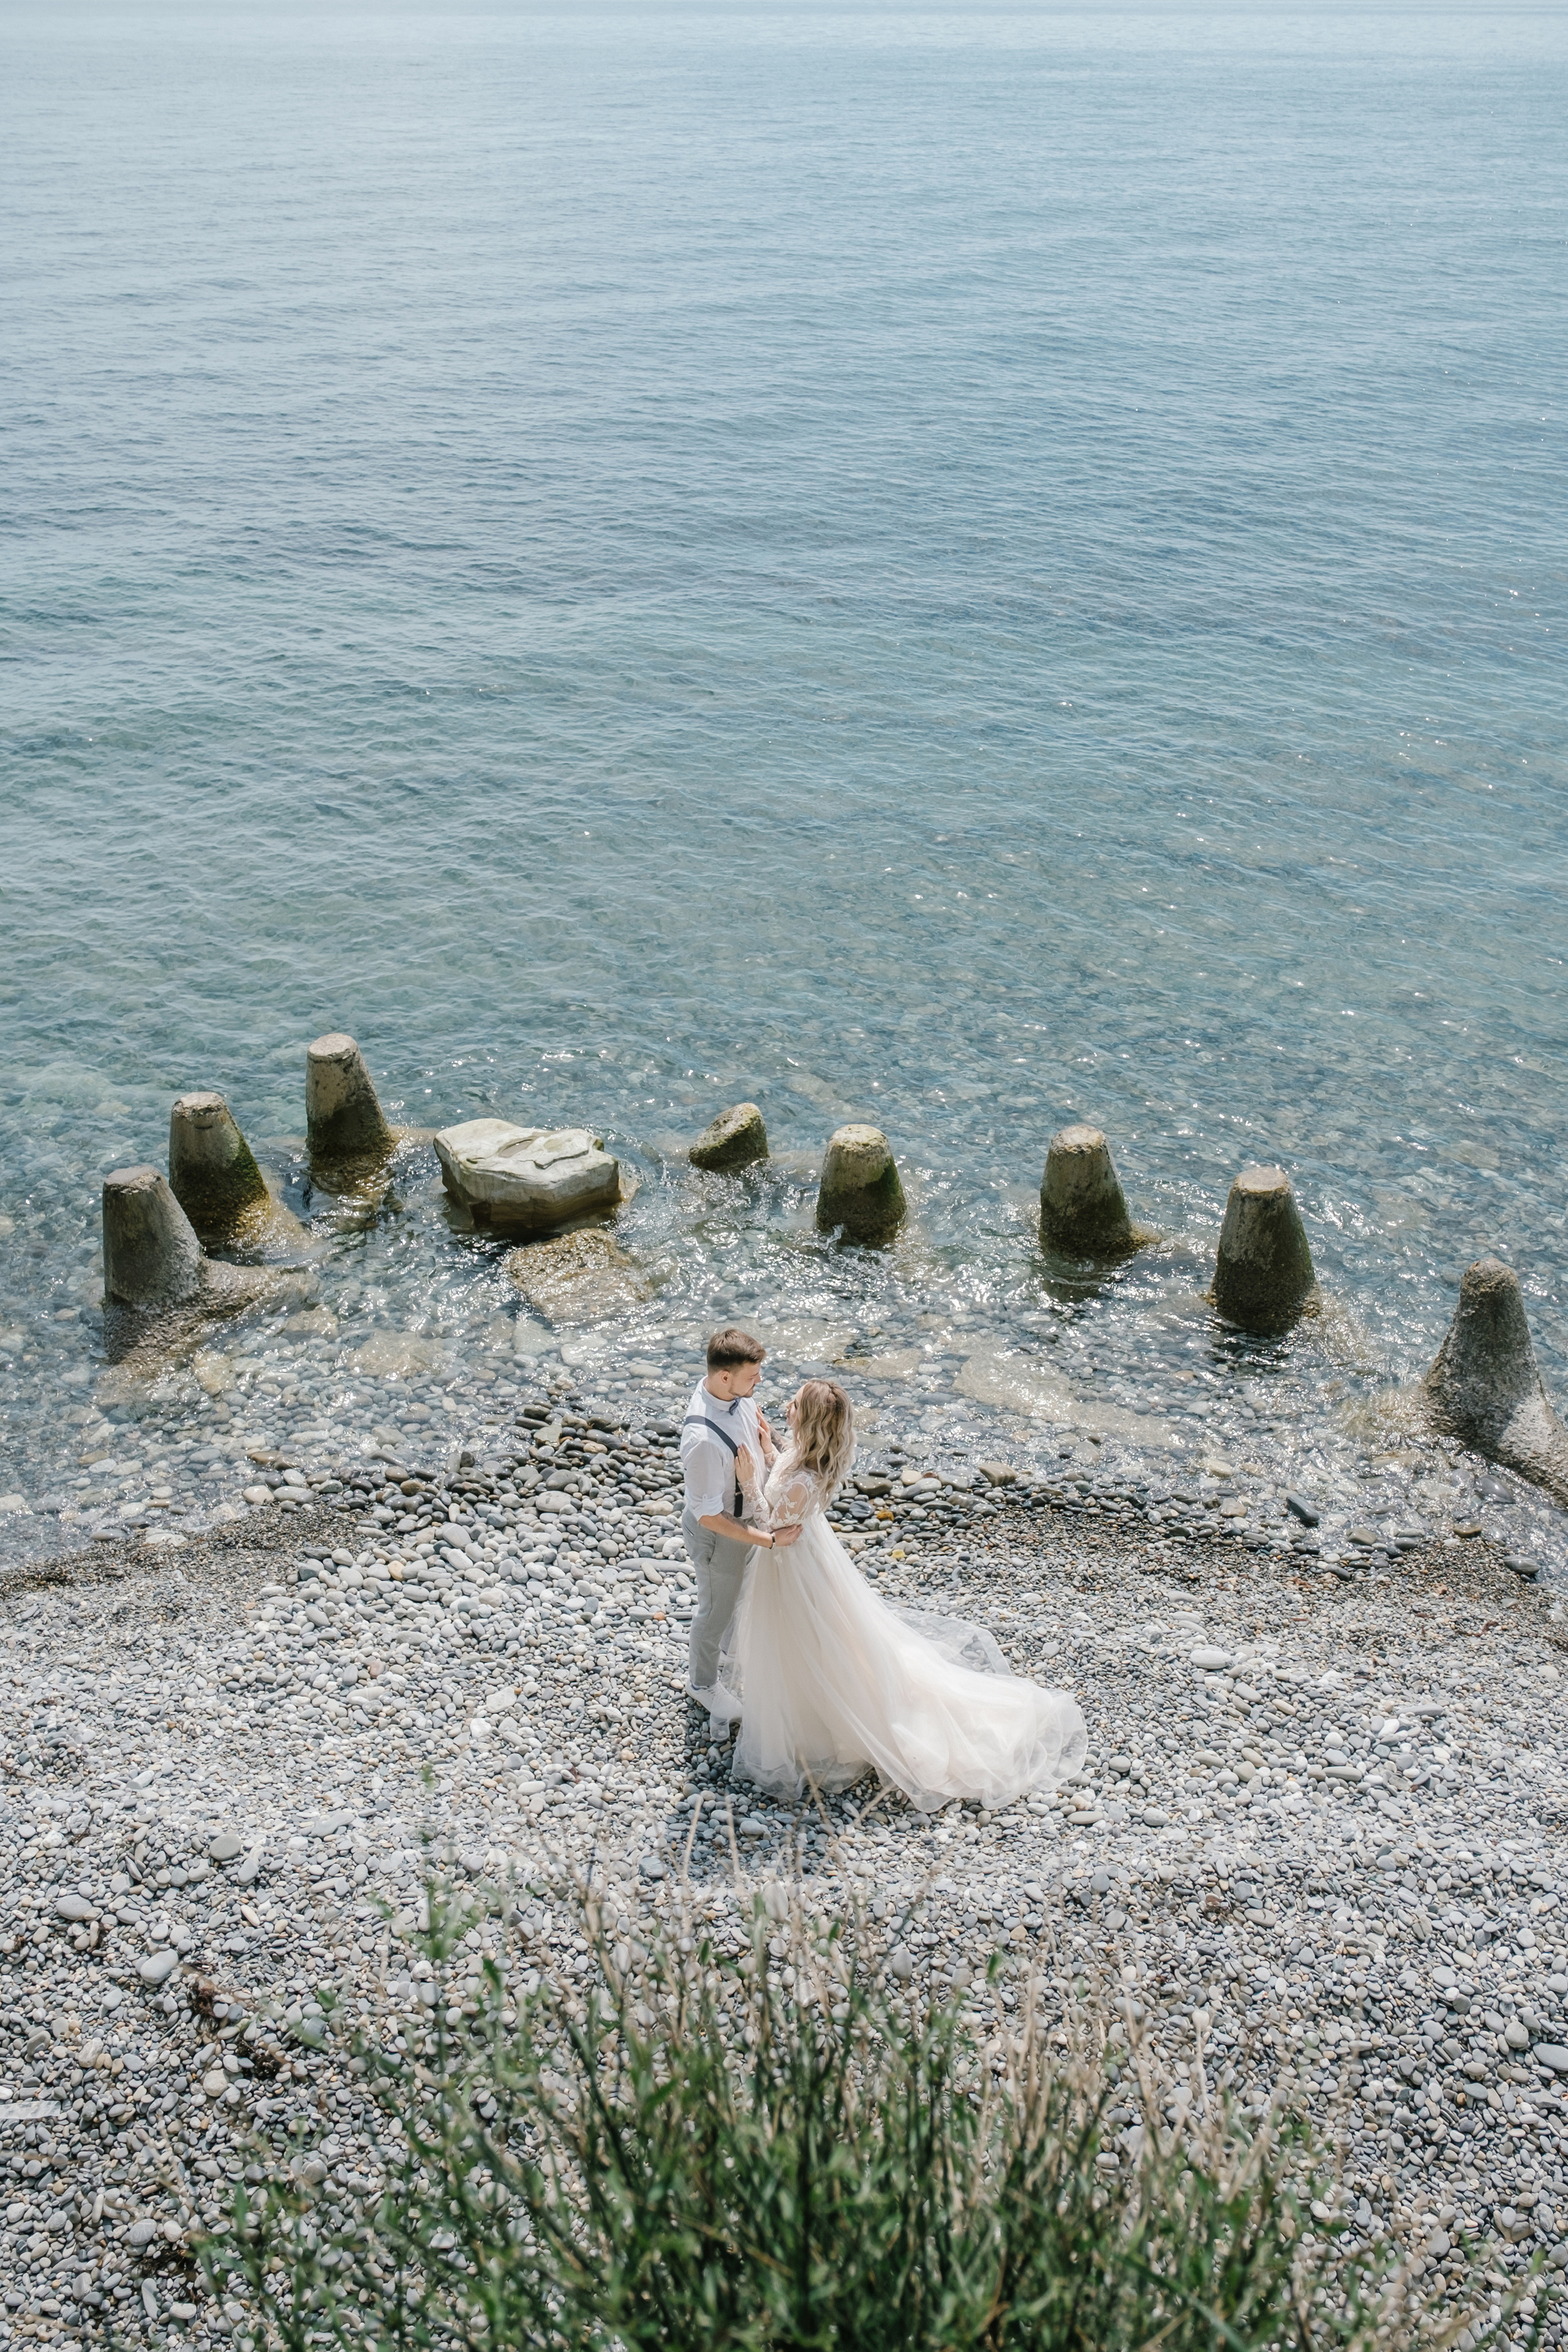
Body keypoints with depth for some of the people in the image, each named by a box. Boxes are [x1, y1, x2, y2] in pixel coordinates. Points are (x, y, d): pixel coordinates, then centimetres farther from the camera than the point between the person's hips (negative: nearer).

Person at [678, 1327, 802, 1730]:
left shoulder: (736, 1389, -18)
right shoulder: (703, 1440, -43)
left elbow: (756, 1417, 8)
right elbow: (709, 1516, -32)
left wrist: (768, 1451, -2)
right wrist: (769, 1540, -30)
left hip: (747, 1511, 7)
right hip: (719, 1531, -7)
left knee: (738, 1590, 33)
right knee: (716, 1608, 20)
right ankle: (702, 1683, 48)